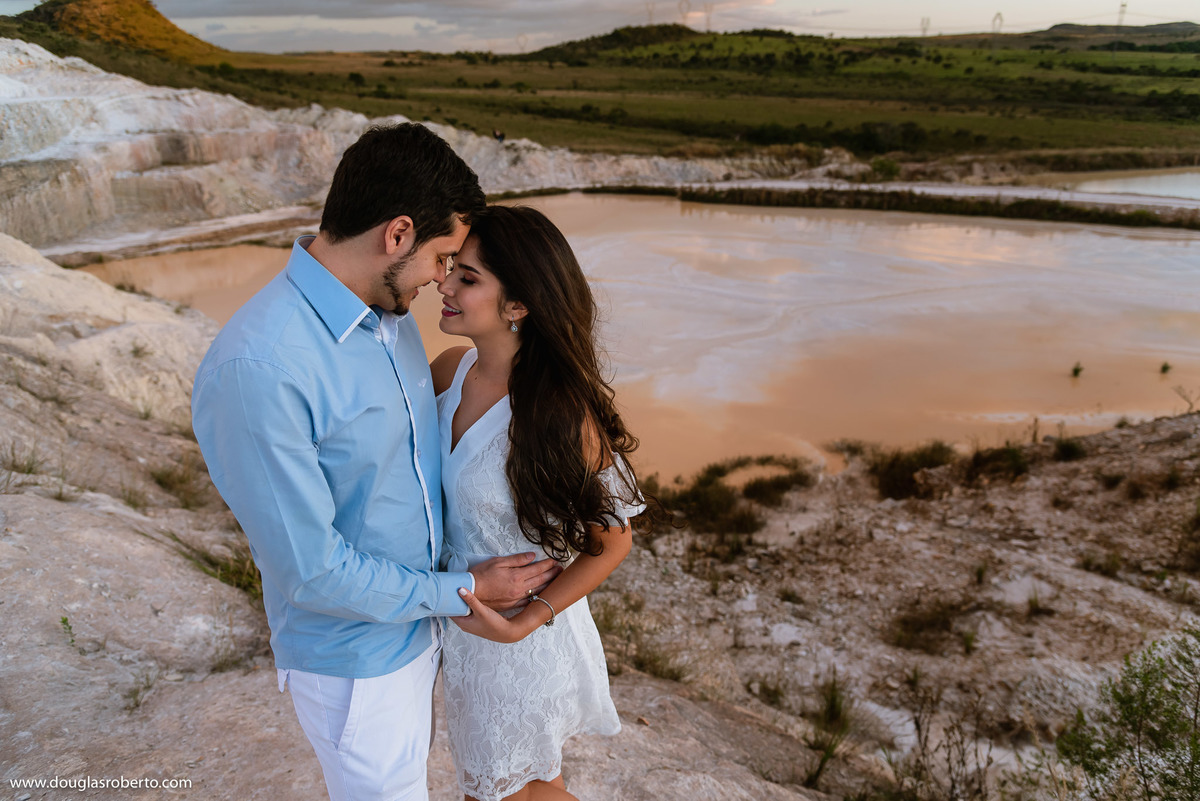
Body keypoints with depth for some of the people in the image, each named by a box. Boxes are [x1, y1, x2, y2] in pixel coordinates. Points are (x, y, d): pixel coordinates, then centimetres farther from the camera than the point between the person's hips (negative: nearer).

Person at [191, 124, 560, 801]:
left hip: (420, 615, 7)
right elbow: (311, 569, -28)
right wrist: (464, 592, -19)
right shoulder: (255, 371, -33)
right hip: (357, 659, -7)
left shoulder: (388, 311, -6)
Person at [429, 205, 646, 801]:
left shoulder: (560, 411, -29)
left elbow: (611, 544, -17)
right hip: (461, 620, 6)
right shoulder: (451, 370, -11)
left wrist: (523, 623, -23)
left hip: (521, 641, -6)